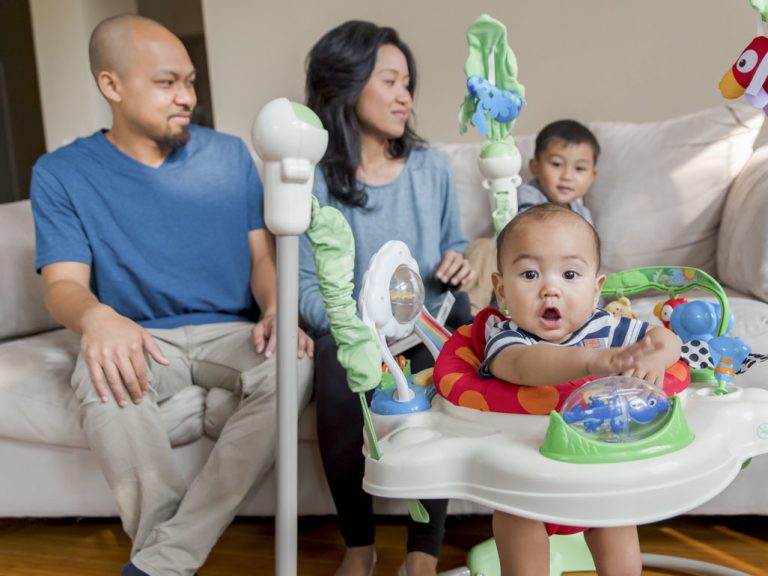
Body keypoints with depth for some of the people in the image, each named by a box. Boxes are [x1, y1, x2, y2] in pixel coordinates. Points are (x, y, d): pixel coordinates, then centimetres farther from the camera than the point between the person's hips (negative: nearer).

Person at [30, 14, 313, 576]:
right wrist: (96, 317, -34)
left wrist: (276, 308, -18)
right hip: (140, 340, -1)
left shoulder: (229, 154, 5)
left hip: (230, 331, 2)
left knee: (291, 363, -31)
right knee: (102, 377, -36)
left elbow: (263, 252, 5)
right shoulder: (62, 173, 0)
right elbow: (63, 284, -8)